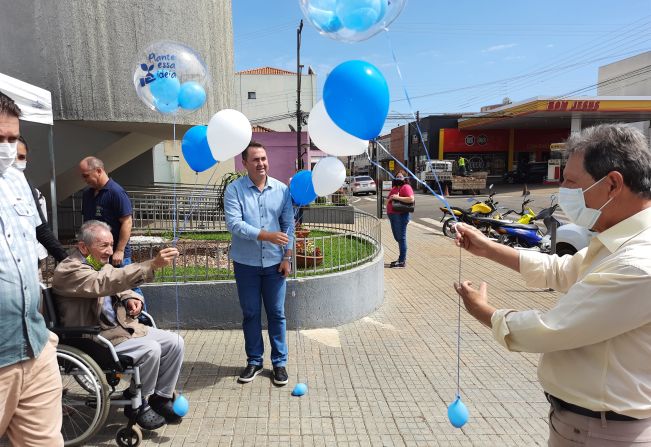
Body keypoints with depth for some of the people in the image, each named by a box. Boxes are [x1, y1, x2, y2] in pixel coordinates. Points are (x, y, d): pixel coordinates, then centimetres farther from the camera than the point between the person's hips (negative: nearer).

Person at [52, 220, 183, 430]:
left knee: (174, 342, -5)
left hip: (121, 327, 9)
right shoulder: (69, 270, -18)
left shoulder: (100, 264, 10)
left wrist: (131, 298, 0)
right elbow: (108, 282, -35)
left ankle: (161, 397, 9)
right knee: (150, 349, -28)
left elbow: (118, 287, 26)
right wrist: (153, 264, -45)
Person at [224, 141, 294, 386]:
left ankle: (279, 362, 22)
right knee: (250, 314, 10)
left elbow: (288, 225, 3)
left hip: (274, 263, 1)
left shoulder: (282, 189, 1)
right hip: (246, 264, -1)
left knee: (276, 314, 8)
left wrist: (287, 256, -2)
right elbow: (234, 223, -18)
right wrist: (266, 235, -27)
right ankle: (254, 361, 27)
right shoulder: (234, 190, -7)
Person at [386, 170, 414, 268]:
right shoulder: (394, 188, 22)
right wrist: (390, 198, 4)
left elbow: (411, 199, -22)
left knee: (401, 238, -7)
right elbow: (387, 201, 27)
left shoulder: (406, 187, -7)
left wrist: (397, 197, -20)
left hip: (400, 215, -10)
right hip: (392, 215, 10)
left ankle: (402, 261, -3)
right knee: (397, 237, 15)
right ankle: (402, 258, 27)